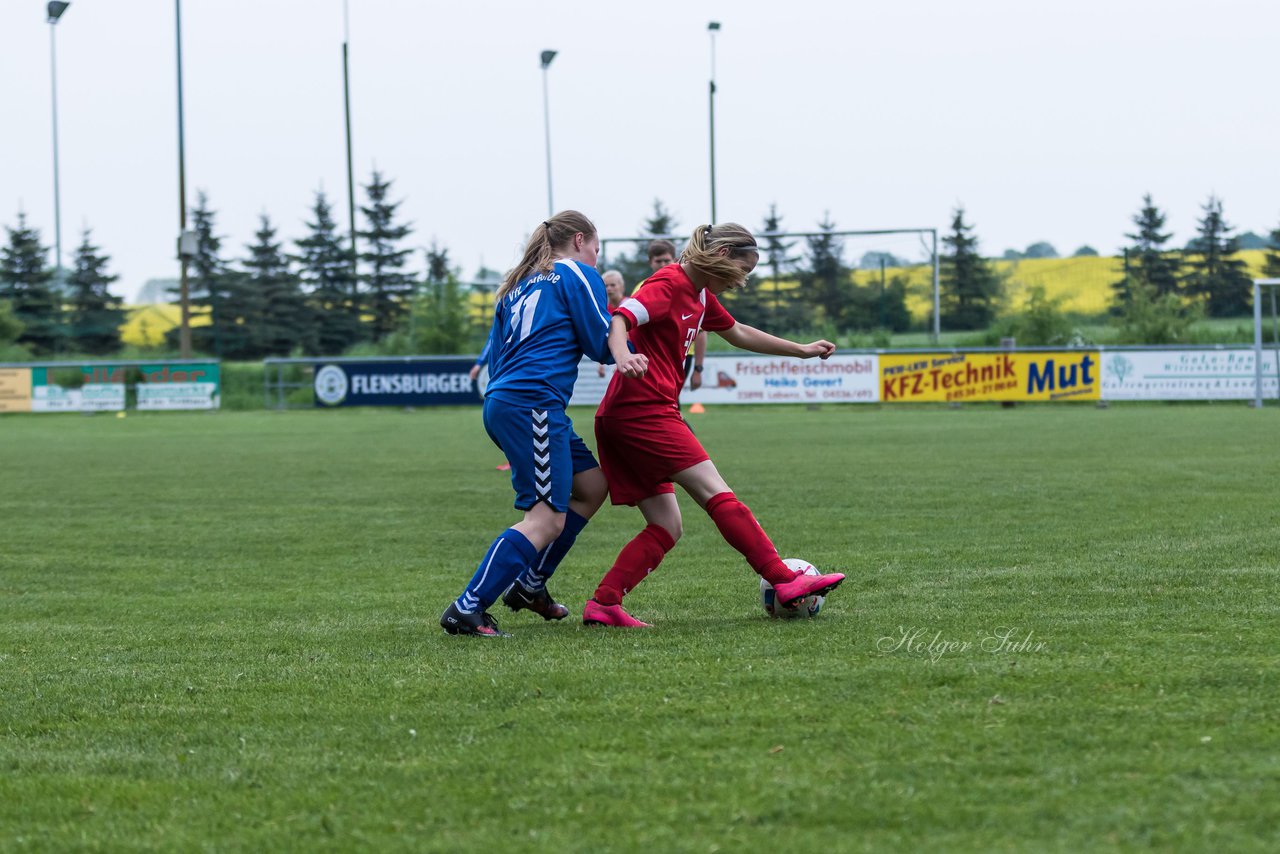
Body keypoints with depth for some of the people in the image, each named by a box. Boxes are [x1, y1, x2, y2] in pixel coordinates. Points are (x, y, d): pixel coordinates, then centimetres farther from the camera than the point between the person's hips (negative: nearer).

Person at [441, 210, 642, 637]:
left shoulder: (519, 284, 24)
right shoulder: (578, 276, 1)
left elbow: (495, 353, 23)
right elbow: (602, 345, 0)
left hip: (502, 403, 10)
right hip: (533, 404, -10)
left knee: (591, 485, 18)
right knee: (546, 518, -13)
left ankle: (529, 585, 17)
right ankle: (466, 609, -21)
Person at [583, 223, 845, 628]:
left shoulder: (700, 294, 21)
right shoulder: (669, 284, -9)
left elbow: (738, 333, 36)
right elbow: (618, 319, -24)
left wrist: (801, 350, 41)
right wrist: (623, 358, -45)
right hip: (644, 409, -10)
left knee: (666, 528, 4)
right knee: (717, 494, -10)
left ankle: (602, 605, -3)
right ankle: (786, 582, -11)